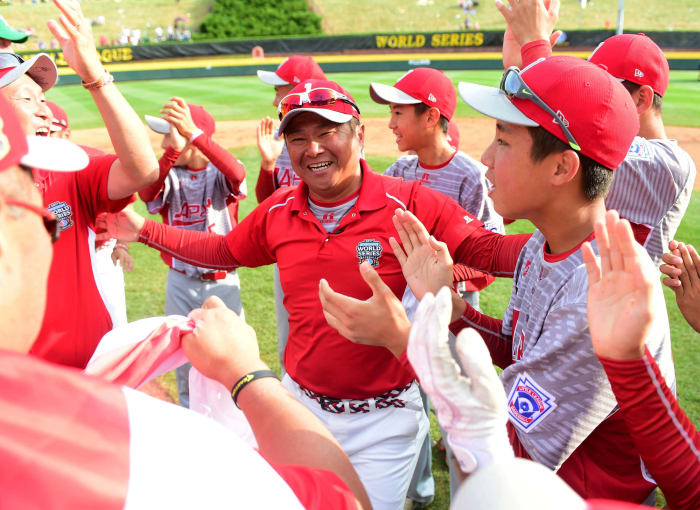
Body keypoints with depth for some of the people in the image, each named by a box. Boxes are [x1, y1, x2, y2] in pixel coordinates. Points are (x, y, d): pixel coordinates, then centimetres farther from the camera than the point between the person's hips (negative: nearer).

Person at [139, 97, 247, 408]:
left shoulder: (220, 174, -11)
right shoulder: (170, 176, -3)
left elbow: (237, 175, -37)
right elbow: (147, 193, -26)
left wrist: (194, 133, -46)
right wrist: (172, 152, -40)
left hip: (222, 281, -3)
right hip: (181, 283, 3)